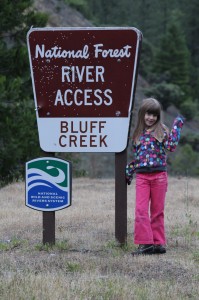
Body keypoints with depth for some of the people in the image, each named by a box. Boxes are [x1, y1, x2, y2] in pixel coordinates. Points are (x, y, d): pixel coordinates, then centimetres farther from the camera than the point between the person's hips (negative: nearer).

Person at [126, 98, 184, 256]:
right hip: (142, 176, 2)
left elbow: (171, 145, -11)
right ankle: (145, 243, -9)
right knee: (141, 210, -9)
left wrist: (177, 127, -11)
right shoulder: (138, 134, 13)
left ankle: (159, 243, 10)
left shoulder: (161, 131, 3)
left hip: (159, 175, -2)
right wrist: (129, 171, 21)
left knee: (157, 211, 5)